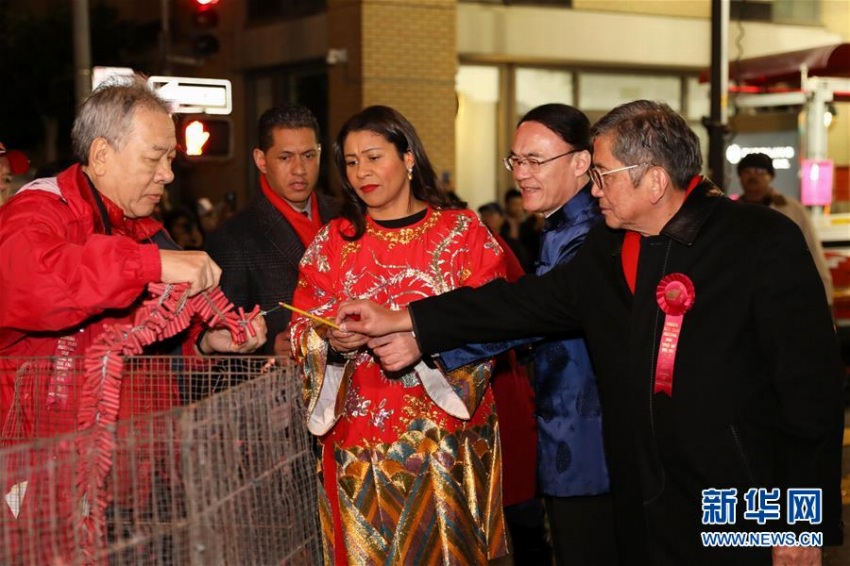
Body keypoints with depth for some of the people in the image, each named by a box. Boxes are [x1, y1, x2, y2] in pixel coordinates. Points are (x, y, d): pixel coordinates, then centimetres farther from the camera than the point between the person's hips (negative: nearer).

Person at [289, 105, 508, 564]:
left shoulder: (462, 231, 2)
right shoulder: (332, 242, 8)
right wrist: (331, 340, -19)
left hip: (448, 439, -1)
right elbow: (301, 332, 3)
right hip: (360, 444, 1)